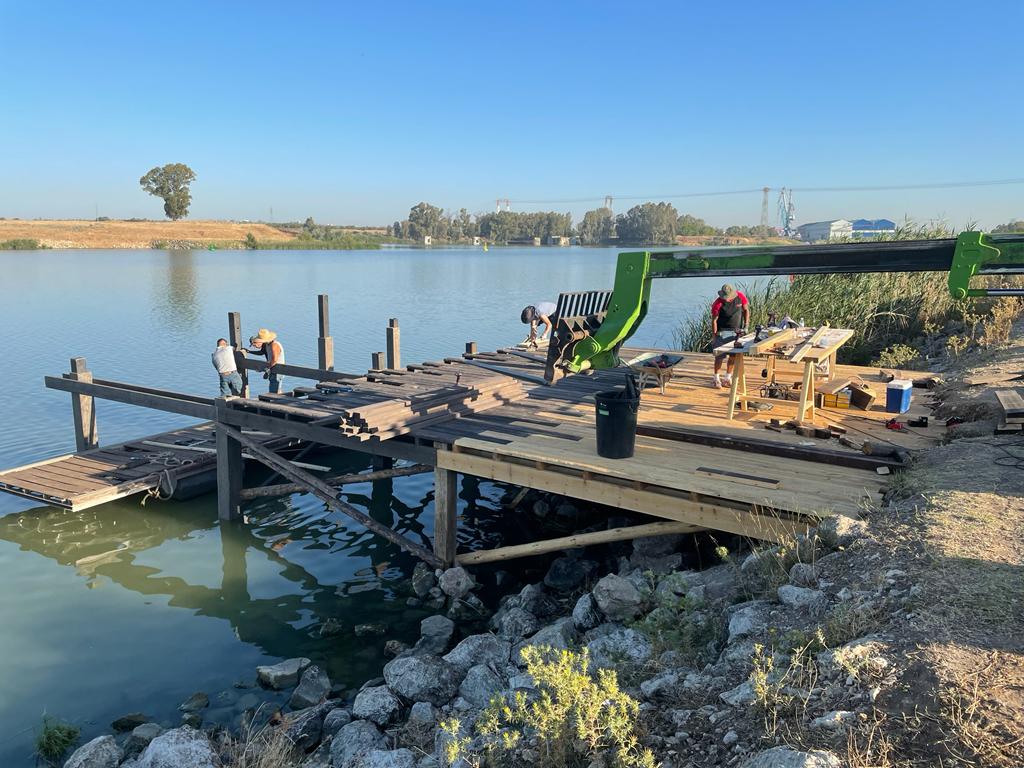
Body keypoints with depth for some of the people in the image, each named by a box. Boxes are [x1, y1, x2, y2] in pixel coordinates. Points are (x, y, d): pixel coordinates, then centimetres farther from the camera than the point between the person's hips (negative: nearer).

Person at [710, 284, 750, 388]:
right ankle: (716, 378, 4)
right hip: (723, 331, -4)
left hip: (737, 331, 4)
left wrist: (746, 326, 1)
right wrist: (715, 336, -12)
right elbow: (714, 320, -11)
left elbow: (746, 310, 7)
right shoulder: (718, 304, -18)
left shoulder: (740, 297, -8)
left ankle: (728, 377, 19)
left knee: (733, 355, 7)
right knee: (720, 355, -7)